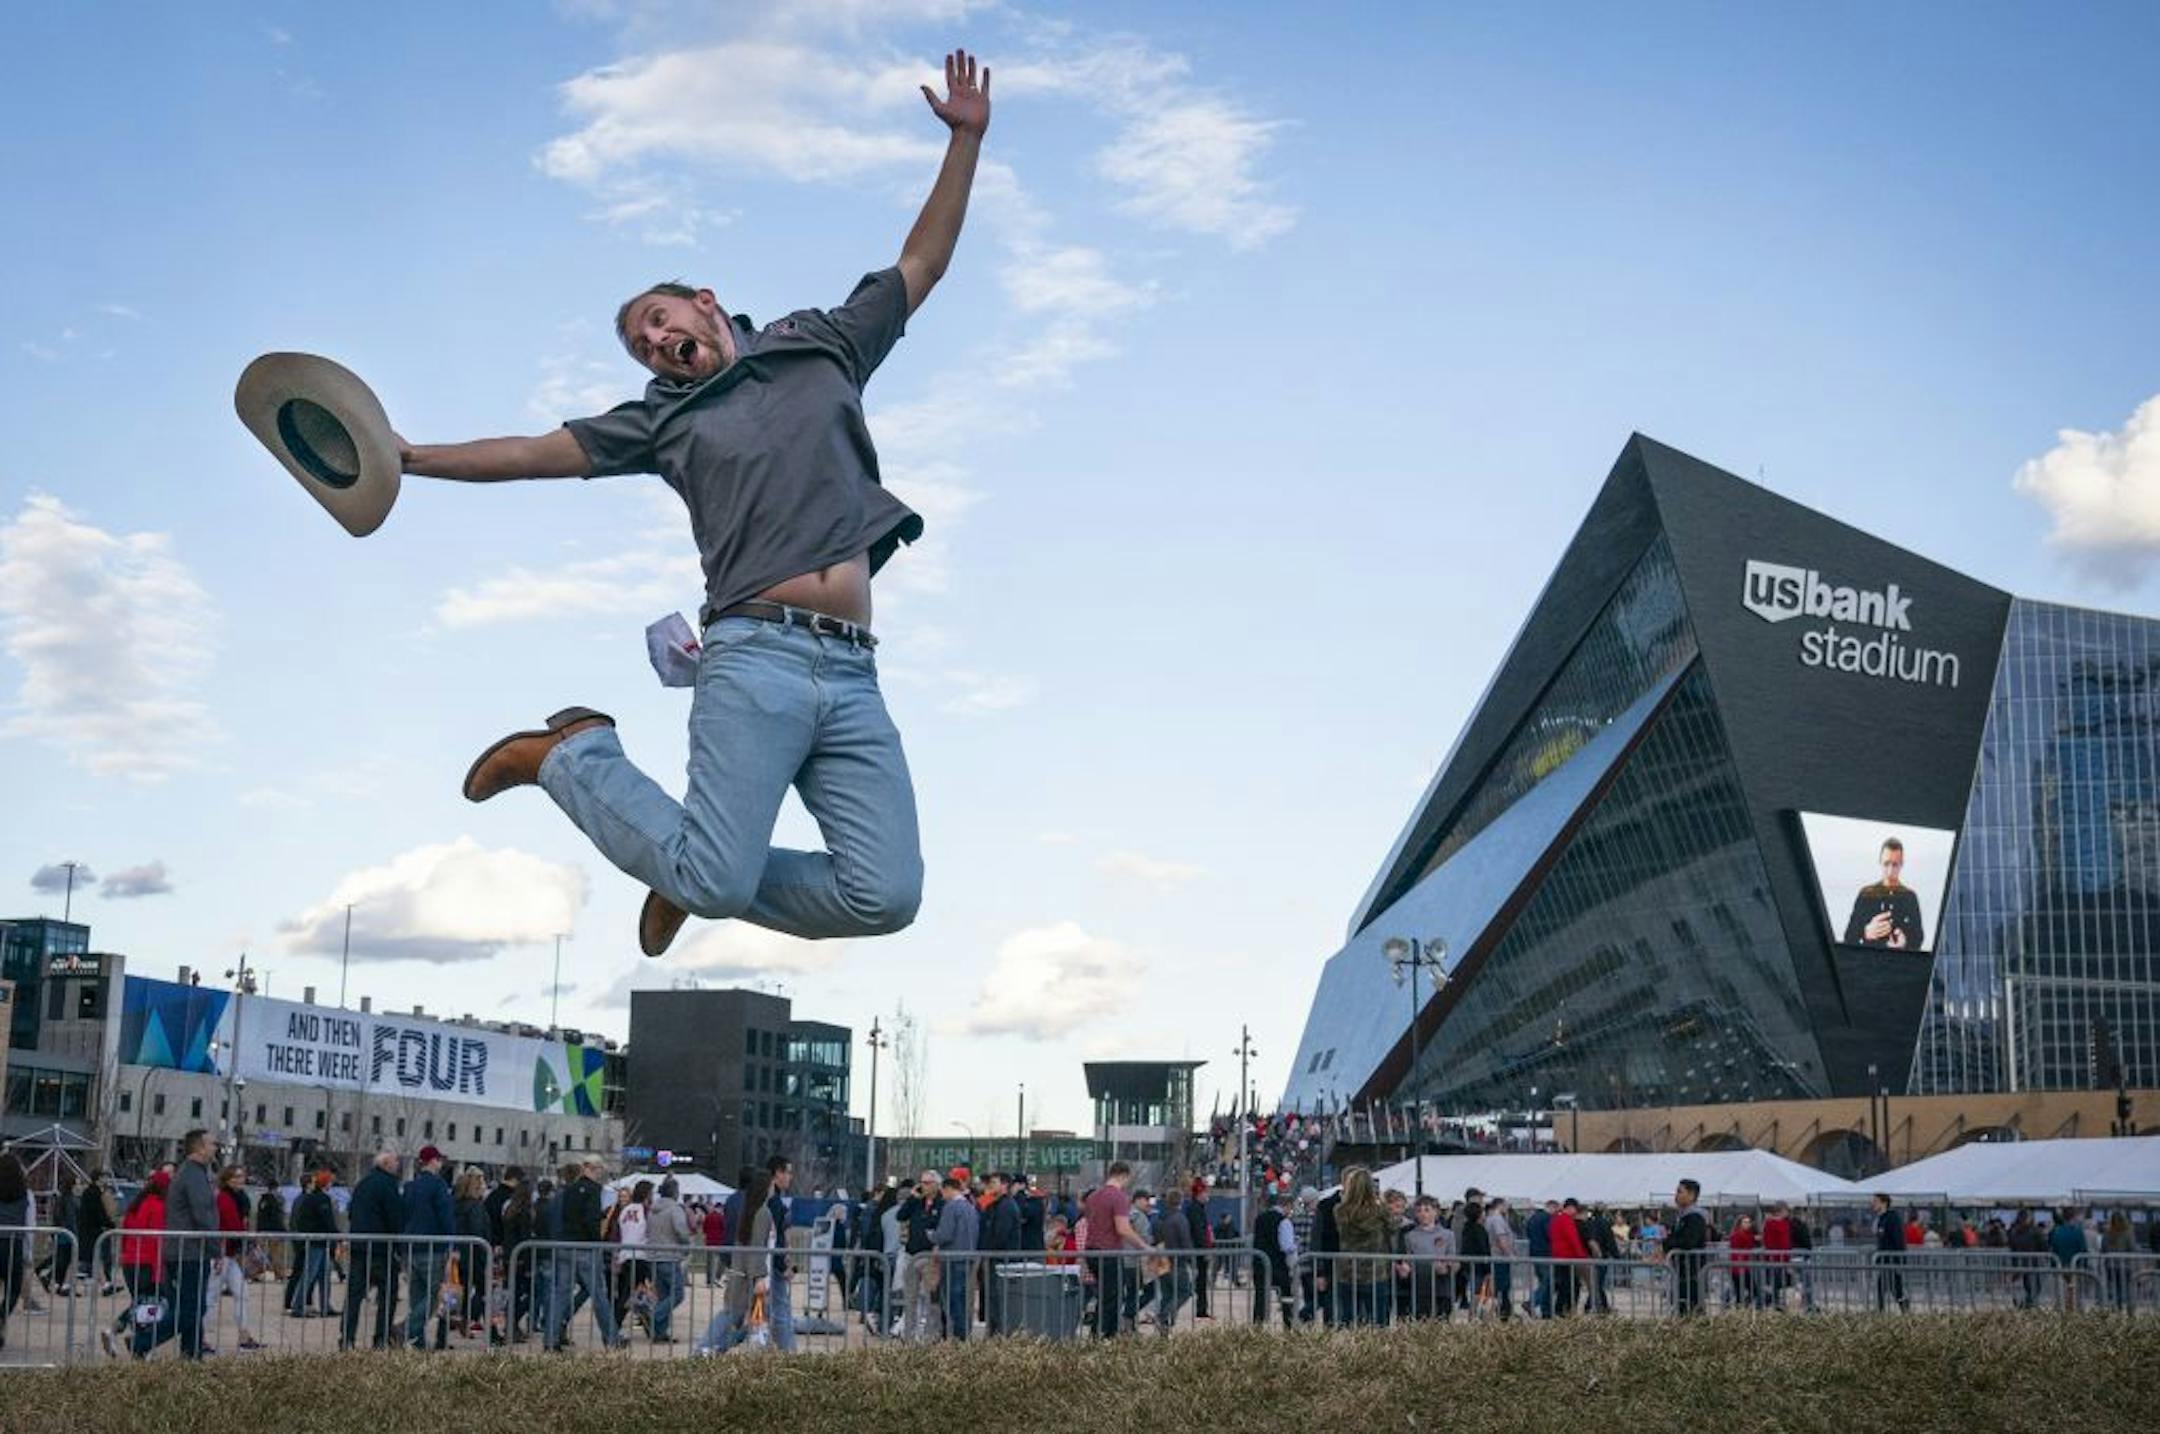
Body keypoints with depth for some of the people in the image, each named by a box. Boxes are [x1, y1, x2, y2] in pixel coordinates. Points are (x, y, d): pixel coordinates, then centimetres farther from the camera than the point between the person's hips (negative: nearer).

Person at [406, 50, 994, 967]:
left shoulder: (822, 345, 24)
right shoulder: (664, 418, 18)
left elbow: (920, 267, 27)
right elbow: (538, 453, 17)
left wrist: (965, 139, 23)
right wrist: (412, 459, 10)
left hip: (853, 675, 3)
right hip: (755, 658, -3)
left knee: (887, 897, -10)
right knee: (715, 881, -17)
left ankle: (697, 877, 14)